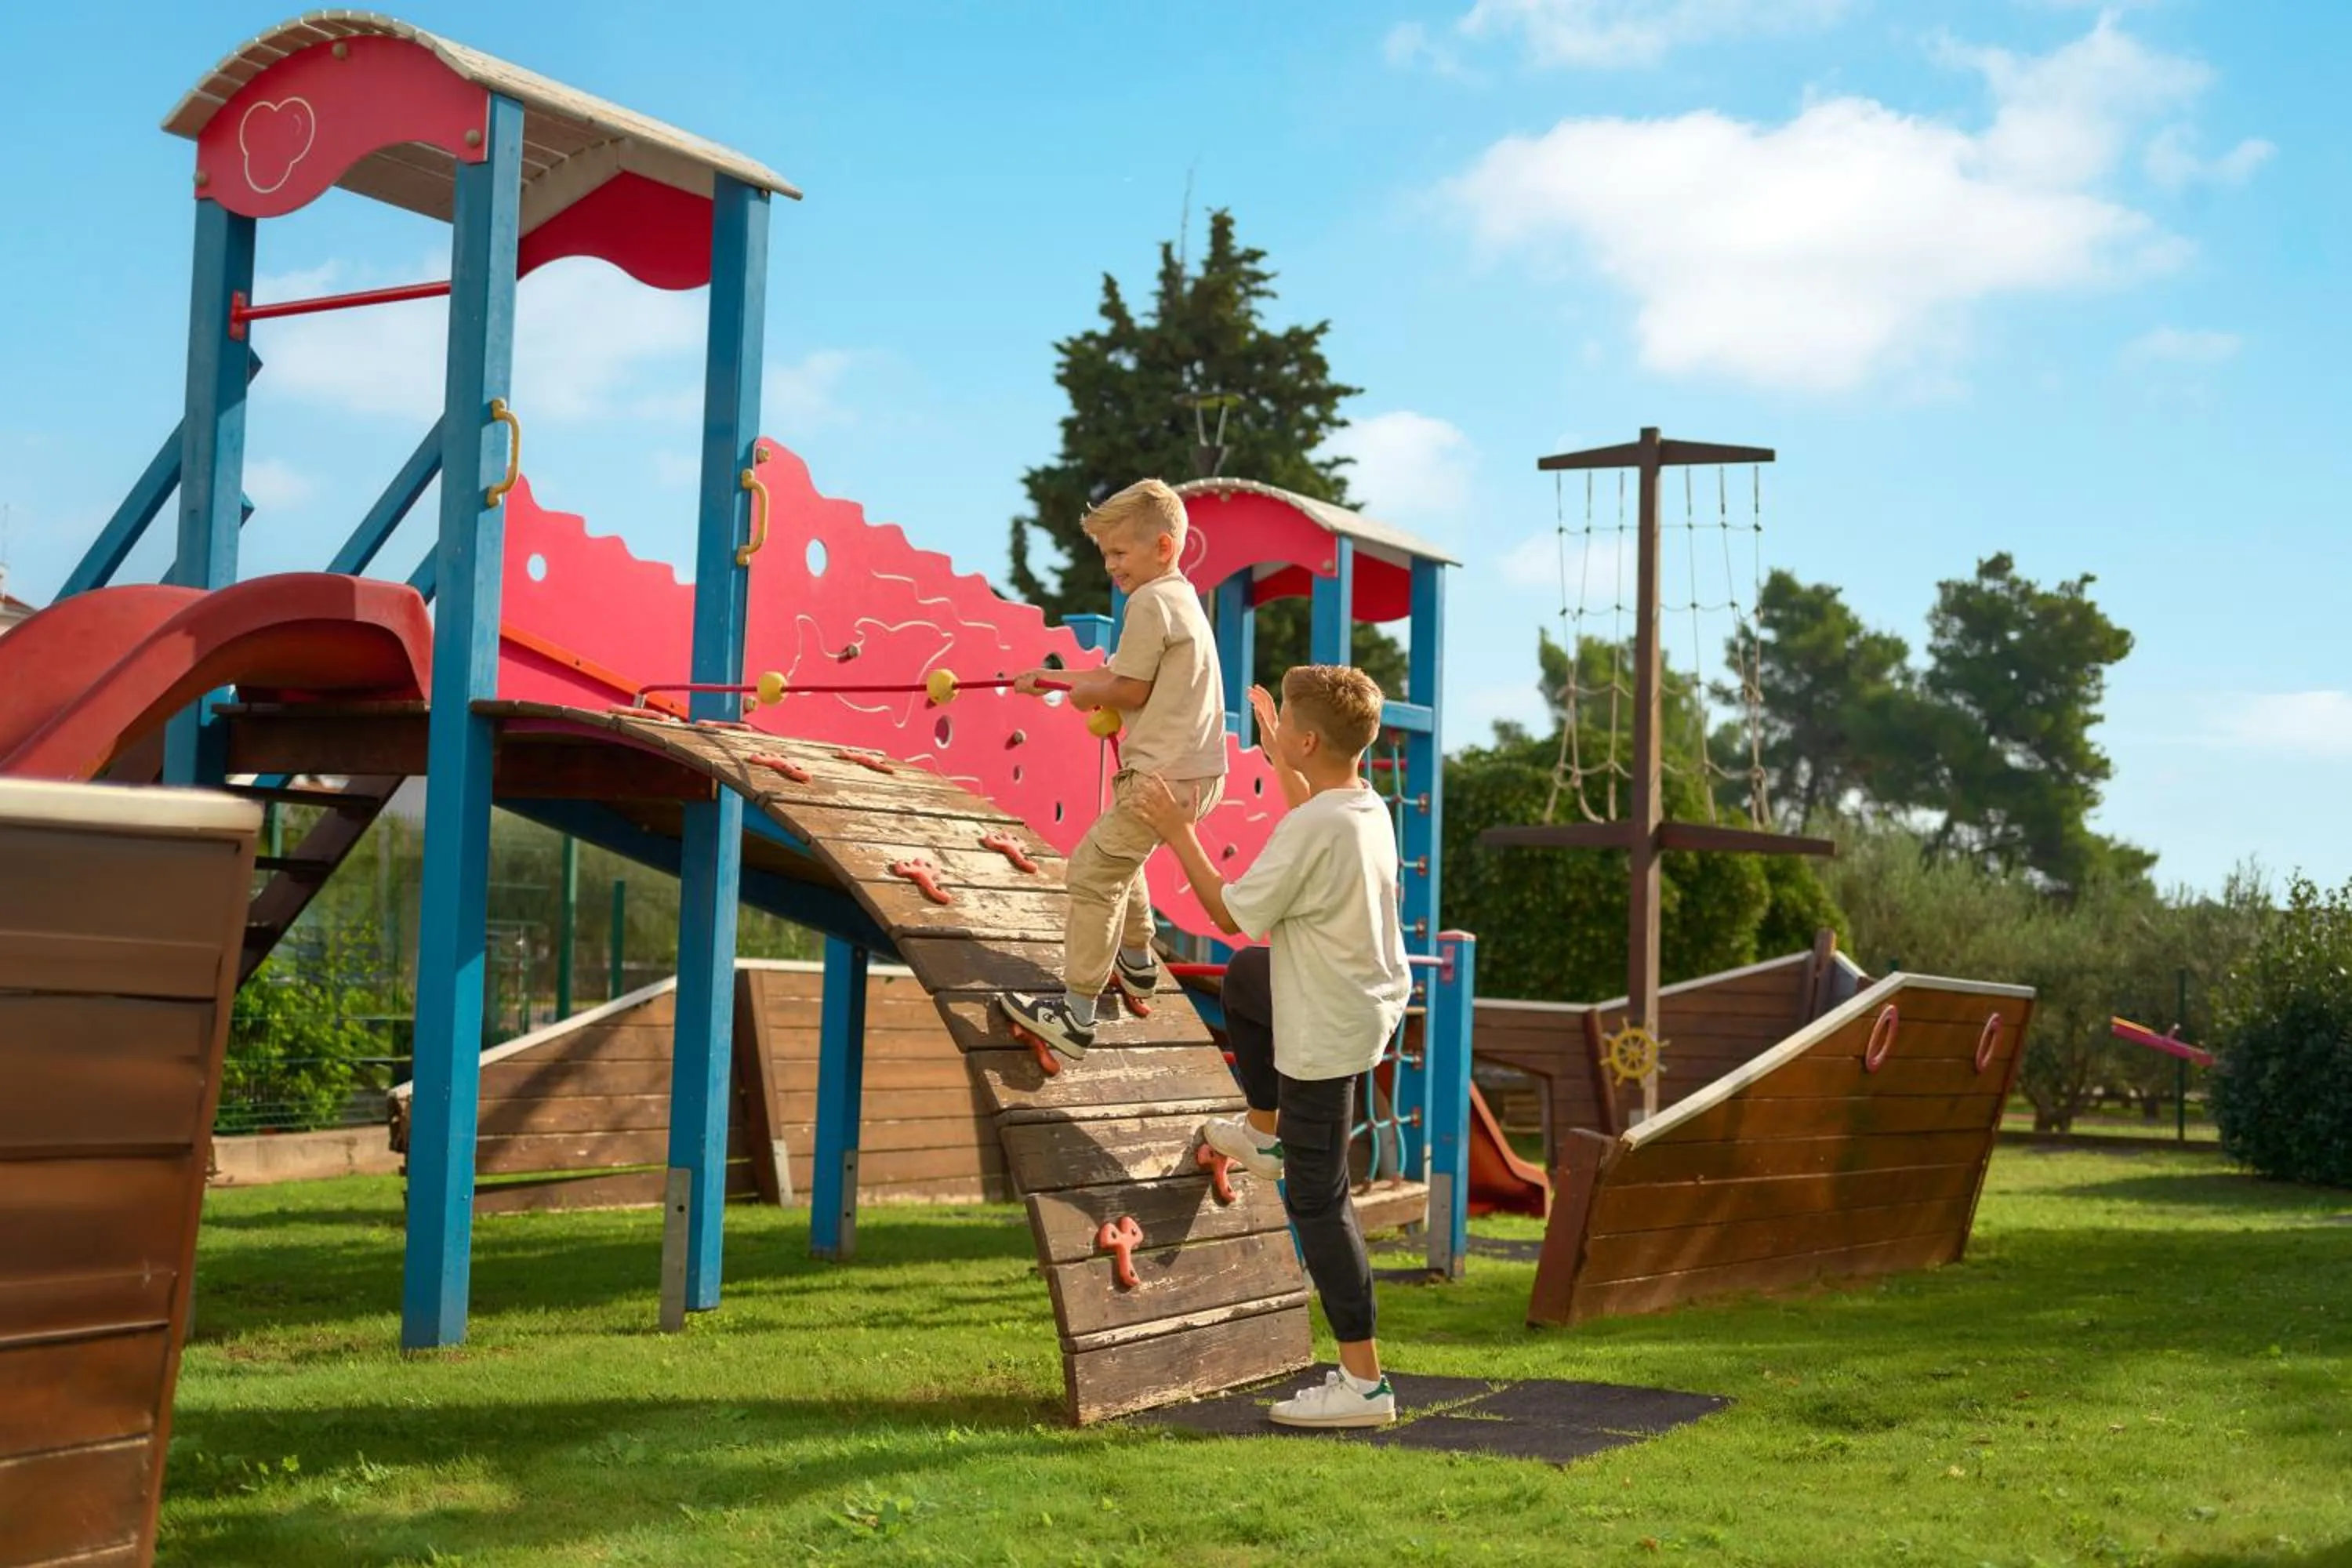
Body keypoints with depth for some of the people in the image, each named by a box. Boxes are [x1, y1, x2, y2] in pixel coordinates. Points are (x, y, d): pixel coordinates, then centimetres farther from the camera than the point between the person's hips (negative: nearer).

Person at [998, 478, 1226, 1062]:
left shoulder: (1150, 602, -13)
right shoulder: (1180, 597, 17)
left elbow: (1130, 689, -15)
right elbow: (1126, 673, 19)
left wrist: (1087, 695, 4)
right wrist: (1055, 677, 15)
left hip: (1164, 776, -11)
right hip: (1196, 770, 11)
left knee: (1093, 871, -8)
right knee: (1118, 856, 30)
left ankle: (1076, 1014, -9)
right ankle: (1136, 964, 44)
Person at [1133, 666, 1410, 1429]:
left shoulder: (1309, 831, -27)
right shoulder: (1367, 808, 1)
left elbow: (1231, 913, -18)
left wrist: (1178, 834, -8)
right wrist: (1278, 760, 34)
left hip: (1325, 1035, -10)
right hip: (1374, 1000, 10)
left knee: (1317, 1200, -2)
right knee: (1244, 977, 35)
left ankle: (1363, 1383, 0)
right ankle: (1265, 1133, 51)